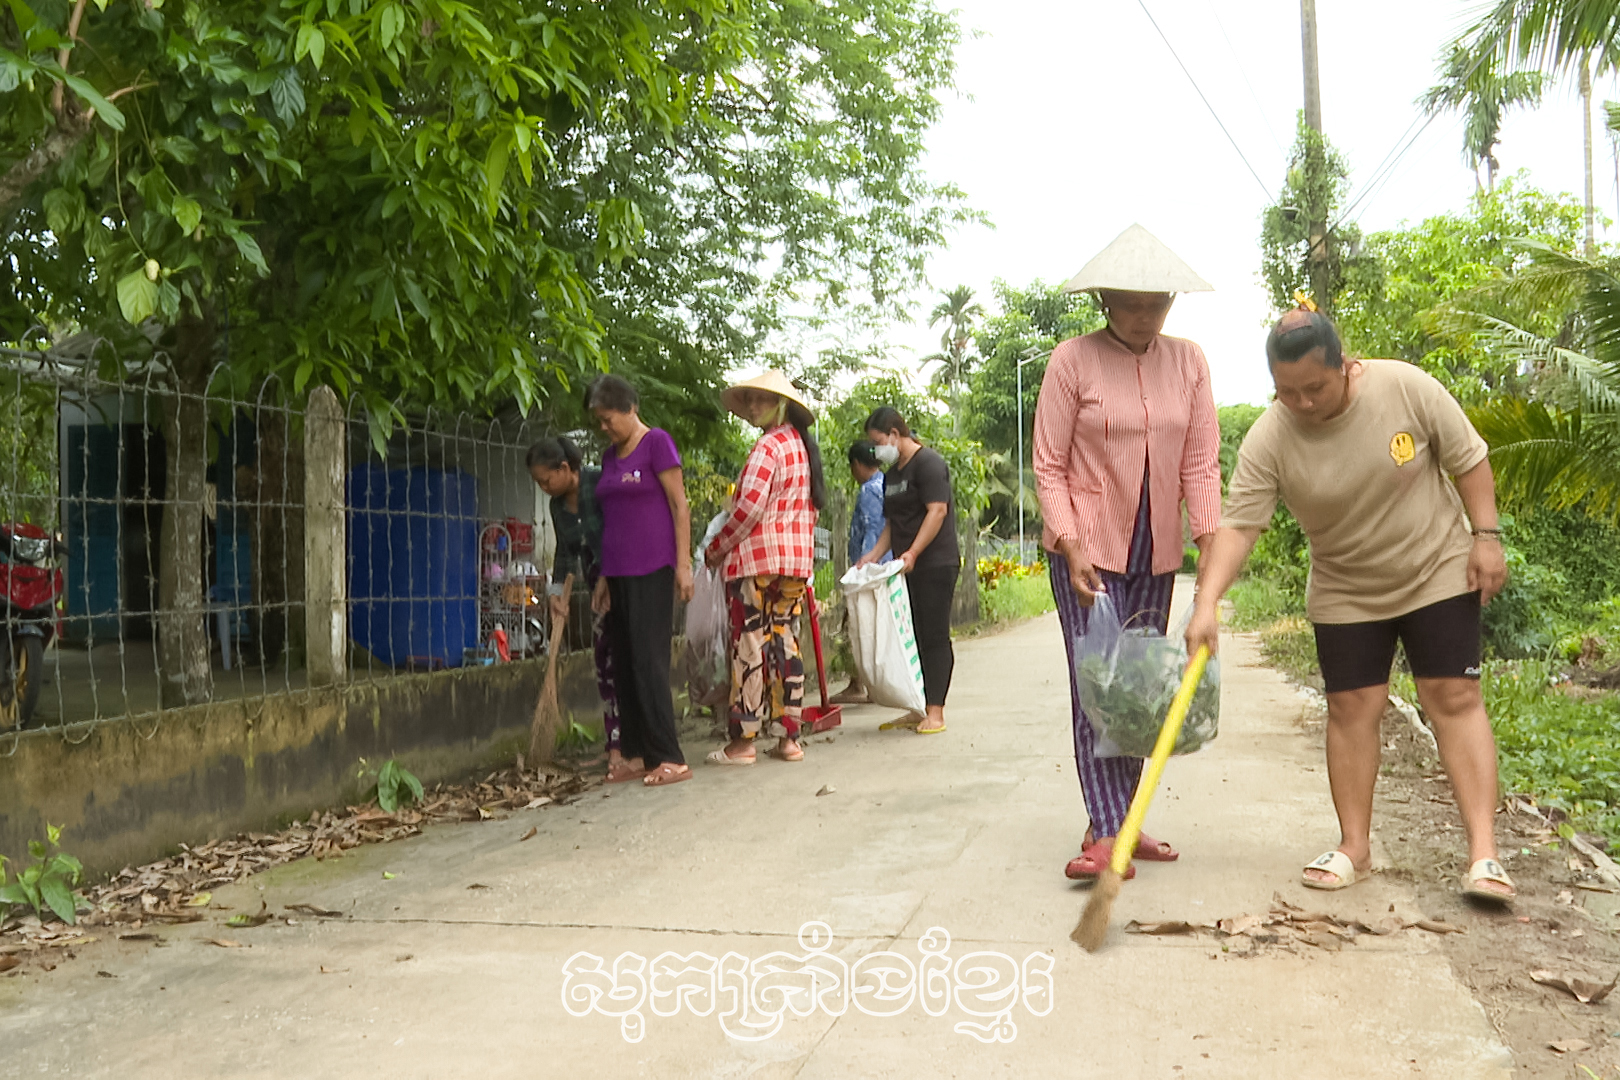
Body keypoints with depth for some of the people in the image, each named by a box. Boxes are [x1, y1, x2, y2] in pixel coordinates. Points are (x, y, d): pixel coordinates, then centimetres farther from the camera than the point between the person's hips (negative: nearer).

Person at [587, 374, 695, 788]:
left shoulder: (656, 442, -4)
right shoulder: (610, 457, 17)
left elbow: (680, 507, -7)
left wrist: (683, 565, -13)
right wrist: (604, 576, 16)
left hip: (652, 571, -7)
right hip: (618, 572, 7)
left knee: (648, 662, -10)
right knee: (624, 665, 6)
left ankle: (670, 759, -6)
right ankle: (637, 756, 11)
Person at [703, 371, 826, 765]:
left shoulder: (768, 446, -11)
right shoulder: (802, 445, 16)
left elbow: (749, 508, -19)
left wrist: (716, 548, -7)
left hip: (757, 559, -8)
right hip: (795, 561, 8)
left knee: (750, 644, -3)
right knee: (786, 642, 9)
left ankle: (743, 740, 1)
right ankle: (789, 736, 11)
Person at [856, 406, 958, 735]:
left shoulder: (928, 462, -9)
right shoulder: (892, 474, 18)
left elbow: (937, 510, -18)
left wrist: (912, 553, -23)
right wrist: (875, 554, 6)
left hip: (936, 563, -9)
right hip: (908, 568, 9)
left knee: (934, 636, -6)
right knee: (912, 636, 8)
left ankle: (935, 711, -3)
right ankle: (917, 709, 13)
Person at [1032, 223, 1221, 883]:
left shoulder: (1187, 362, 4)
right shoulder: (1072, 361, -8)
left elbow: (1201, 462, 2)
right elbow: (1048, 466, -8)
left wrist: (1210, 544, -9)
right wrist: (1072, 547, -18)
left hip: (1155, 554, 5)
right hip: (1087, 547, -5)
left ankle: (1116, 822, 21)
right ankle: (1106, 834, -11)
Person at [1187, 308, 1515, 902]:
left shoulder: (1406, 387, -19)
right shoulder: (1267, 441, -18)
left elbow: (1468, 458, -8)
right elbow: (1238, 525, -22)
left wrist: (1486, 536, -12)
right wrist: (1207, 602, -33)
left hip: (1438, 570, -1)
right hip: (1346, 594, 1)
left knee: (1455, 698, -5)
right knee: (1351, 708, 2)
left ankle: (1483, 852, -4)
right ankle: (1354, 847, 14)